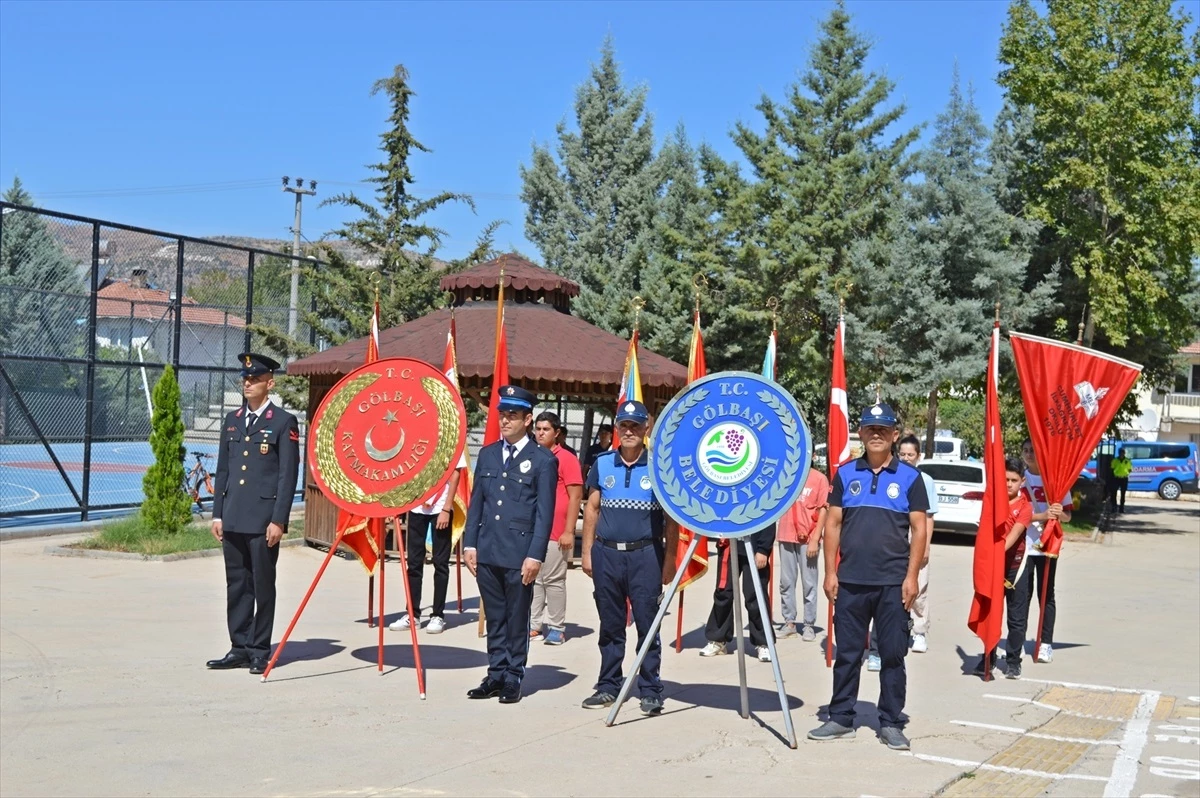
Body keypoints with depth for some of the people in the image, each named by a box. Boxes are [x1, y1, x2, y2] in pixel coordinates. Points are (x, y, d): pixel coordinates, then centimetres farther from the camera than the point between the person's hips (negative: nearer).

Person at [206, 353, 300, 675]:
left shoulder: (284, 422, -4)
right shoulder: (232, 420, 14)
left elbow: (288, 475, -8)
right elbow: (222, 470, 16)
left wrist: (278, 520, -12)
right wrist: (217, 513, 10)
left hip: (263, 520, -5)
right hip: (233, 520, 6)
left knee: (263, 587, 2)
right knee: (236, 585, 9)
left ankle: (260, 651, 11)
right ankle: (239, 648, 17)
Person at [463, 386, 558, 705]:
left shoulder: (543, 460, -4)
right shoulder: (487, 454, 12)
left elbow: (545, 513, -7)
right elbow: (476, 502, 13)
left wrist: (535, 555, -12)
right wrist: (469, 543, 7)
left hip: (519, 555, -4)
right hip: (487, 552, 5)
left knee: (517, 619, 5)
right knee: (494, 618, 12)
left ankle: (513, 678, 14)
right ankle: (496, 675, 20)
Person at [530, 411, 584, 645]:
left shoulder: (566, 458, -4)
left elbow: (575, 497, -6)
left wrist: (569, 531, -10)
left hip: (556, 533, -5)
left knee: (554, 580, 0)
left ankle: (557, 628, 8)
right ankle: (533, 625, 14)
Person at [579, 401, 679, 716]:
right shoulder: (602, 464, 8)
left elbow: (671, 517, 2)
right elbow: (592, 509, 12)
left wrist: (670, 558, -3)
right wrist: (587, 552, 7)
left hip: (645, 554, -3)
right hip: (606, 553, 3)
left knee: (648, 624, 0)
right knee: (610, 625, 10)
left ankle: (650, 691, 8)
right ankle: (608, 686, 20)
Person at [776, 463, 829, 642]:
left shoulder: (819, 478, -3)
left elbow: (823, 511, -5)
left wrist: (815, 540, -9)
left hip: (808, 539, -4)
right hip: (786, 537, 4)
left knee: (809, 583, 1)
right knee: (786, 582, 7)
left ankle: (809, 625, 9)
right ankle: (789, 622, 15)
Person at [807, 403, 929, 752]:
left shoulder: (909, 477, 2)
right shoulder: (845, 474, 7)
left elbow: (919, 529, 0)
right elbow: (833, 524, 7)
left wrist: (911, 576, -7)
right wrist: (830, 572, 1)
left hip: (893, 583, -2)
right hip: (850, 581, 2)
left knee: (893, 655, 4)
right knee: (847, 653, 9)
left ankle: (891, 723, 14)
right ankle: (841, 719, 19)